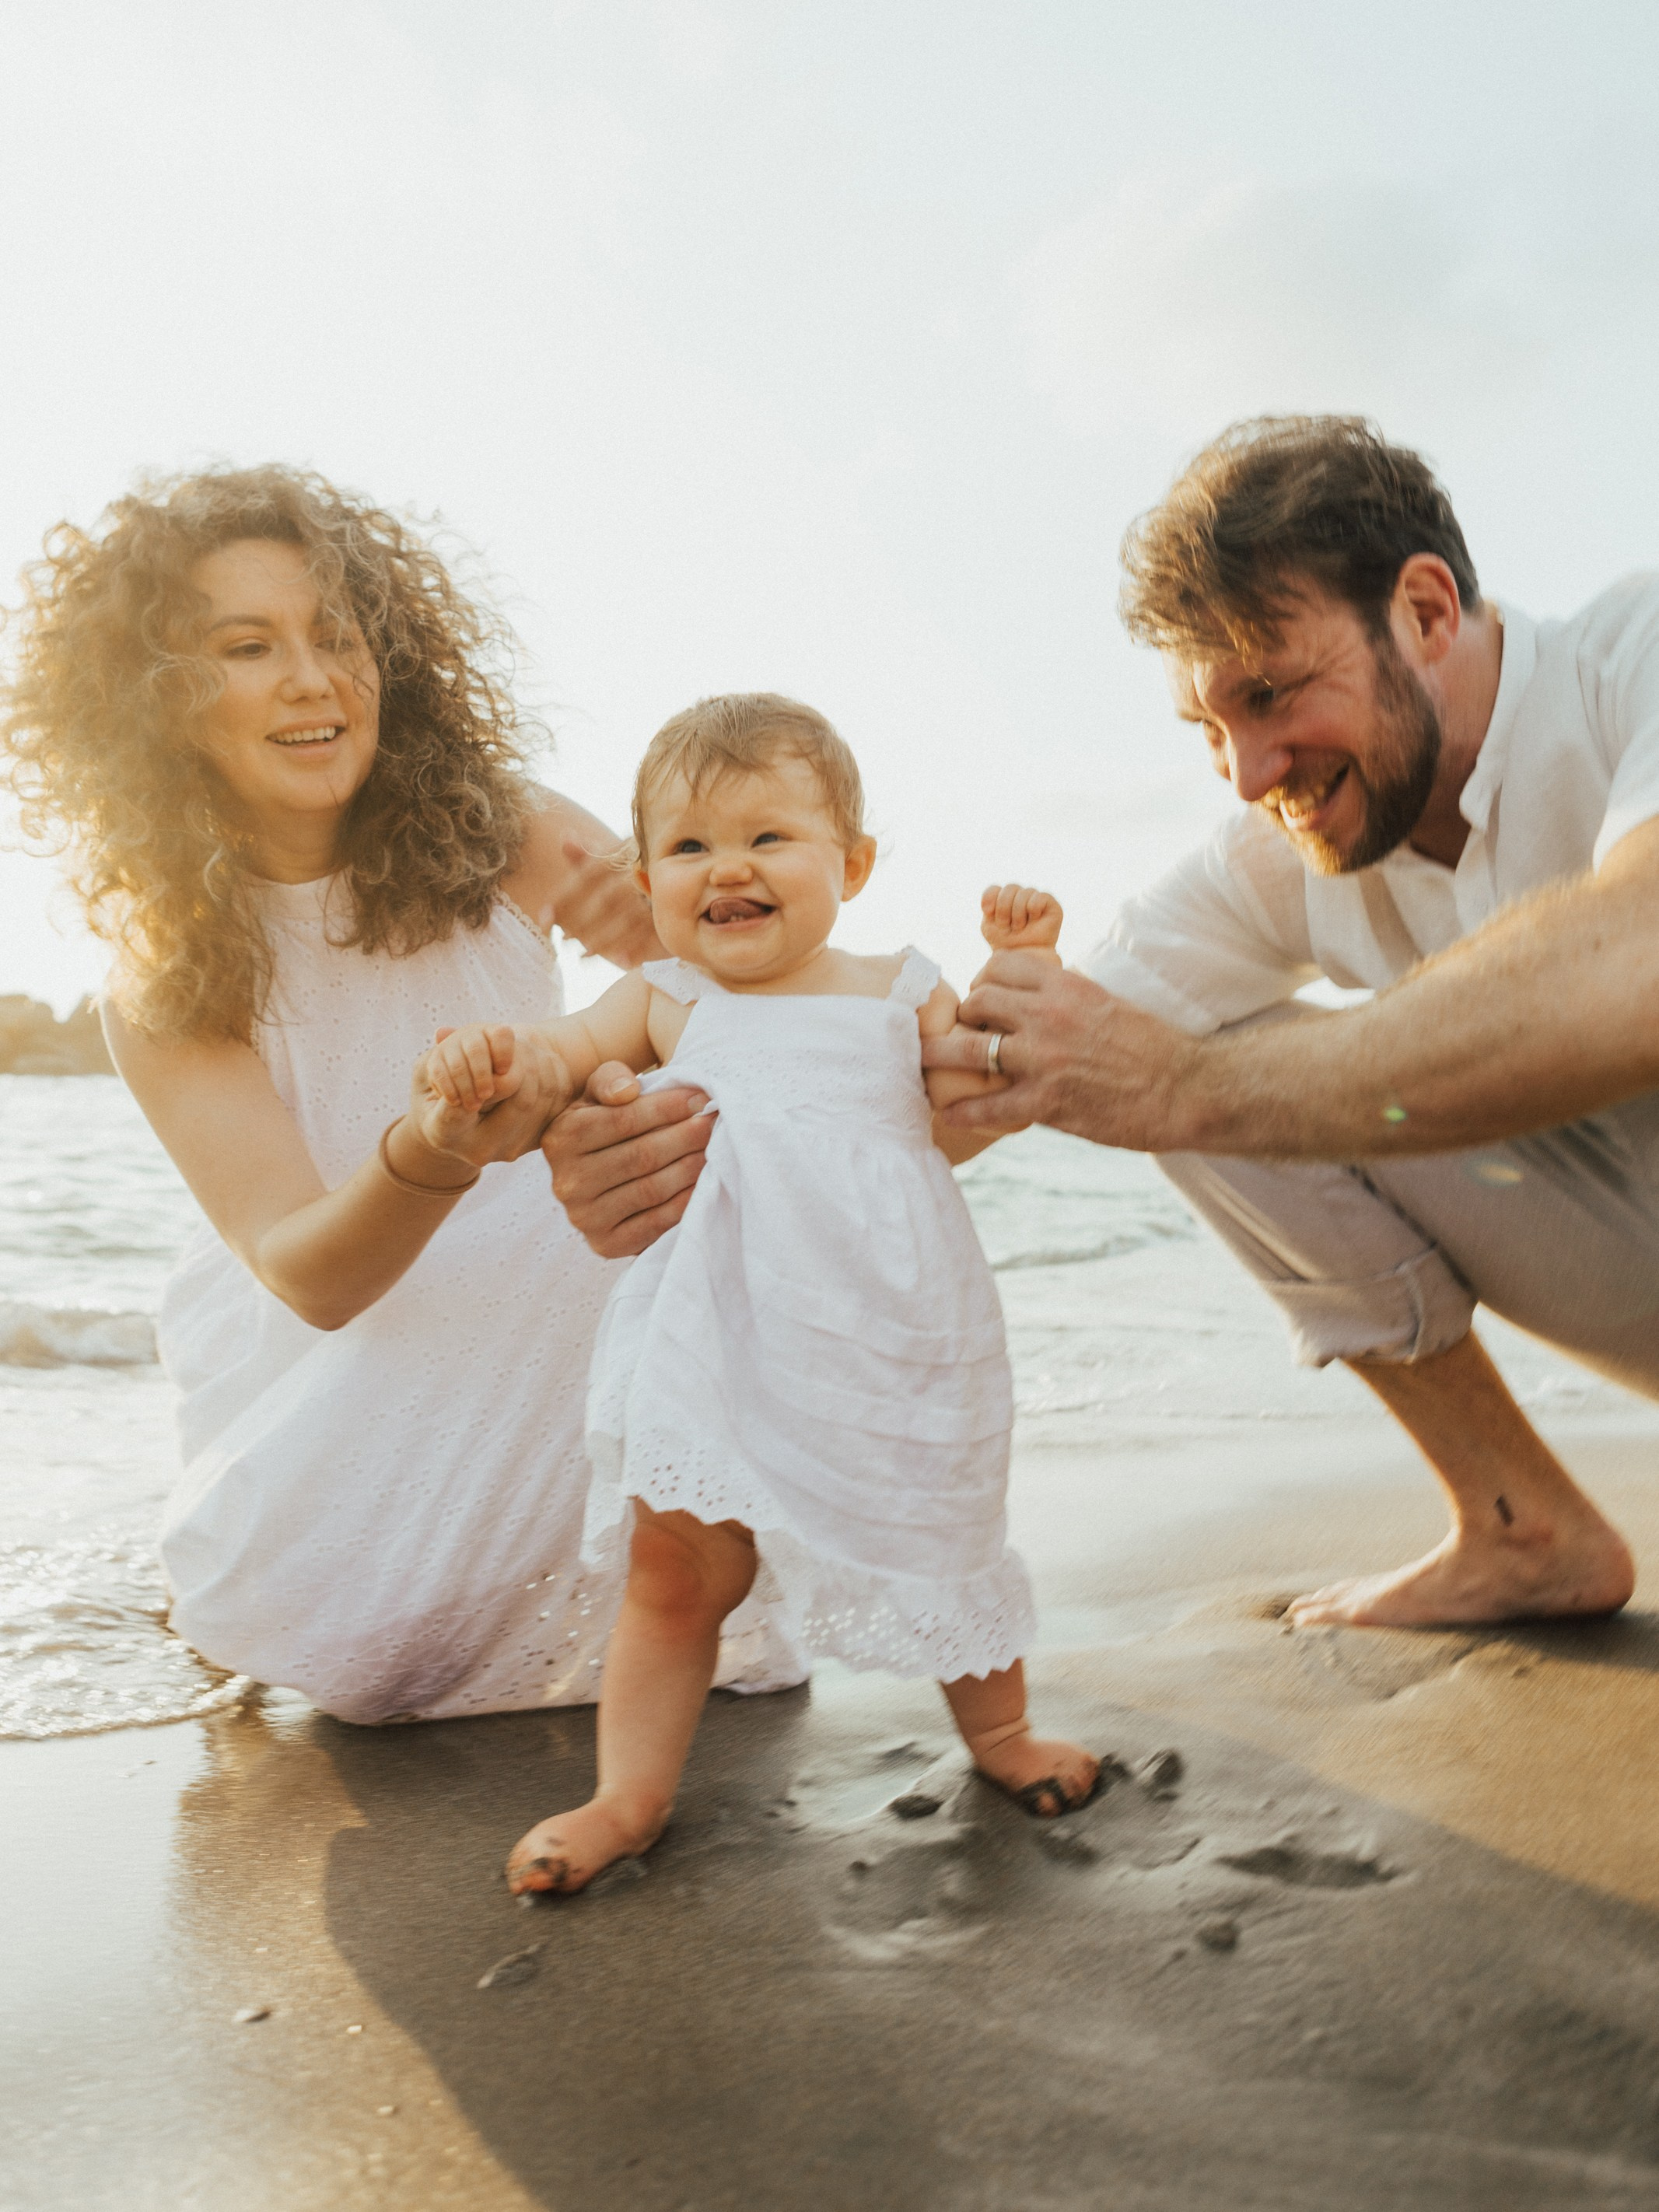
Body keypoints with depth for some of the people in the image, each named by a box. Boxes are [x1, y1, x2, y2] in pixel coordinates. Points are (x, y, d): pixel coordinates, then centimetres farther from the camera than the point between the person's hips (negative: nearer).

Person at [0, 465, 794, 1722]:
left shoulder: (496, 831, -11)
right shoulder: (167, 979, -13)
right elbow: (307, 1277, -24)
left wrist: (672, 942, -39)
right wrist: (426, 1159, -48)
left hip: (557, 1330, 2)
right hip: (333, 1384, -1)